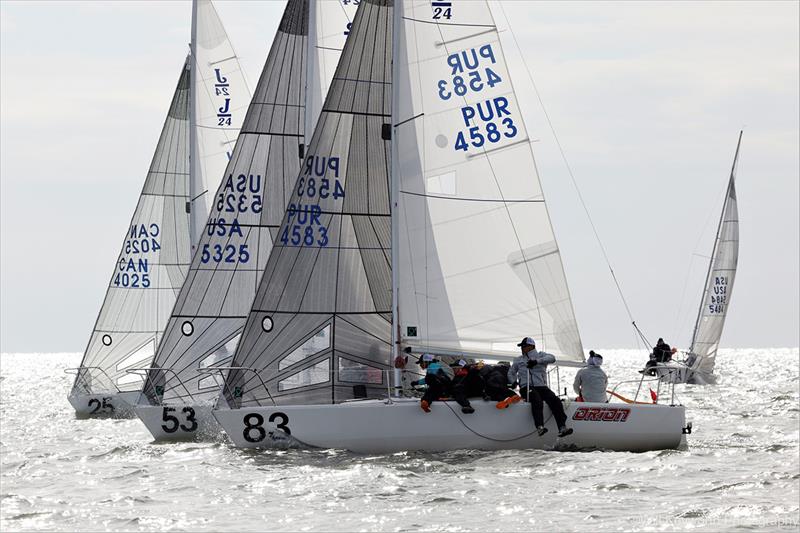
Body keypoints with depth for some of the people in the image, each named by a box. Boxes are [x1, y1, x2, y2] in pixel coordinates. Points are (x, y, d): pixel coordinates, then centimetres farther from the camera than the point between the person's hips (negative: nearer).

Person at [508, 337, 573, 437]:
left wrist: (537, 361, -17)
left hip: (541, 386, 1)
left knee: (555, 401, -26)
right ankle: (540, 427, -52)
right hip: (526, 388, -1)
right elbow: (511, 373, 37)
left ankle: (562, 428, -35)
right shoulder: (518, 360, 24)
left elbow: (551, 358, -4)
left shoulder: (540, 355, 17)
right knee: (536, 400, -35)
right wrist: (513, 383, 16)